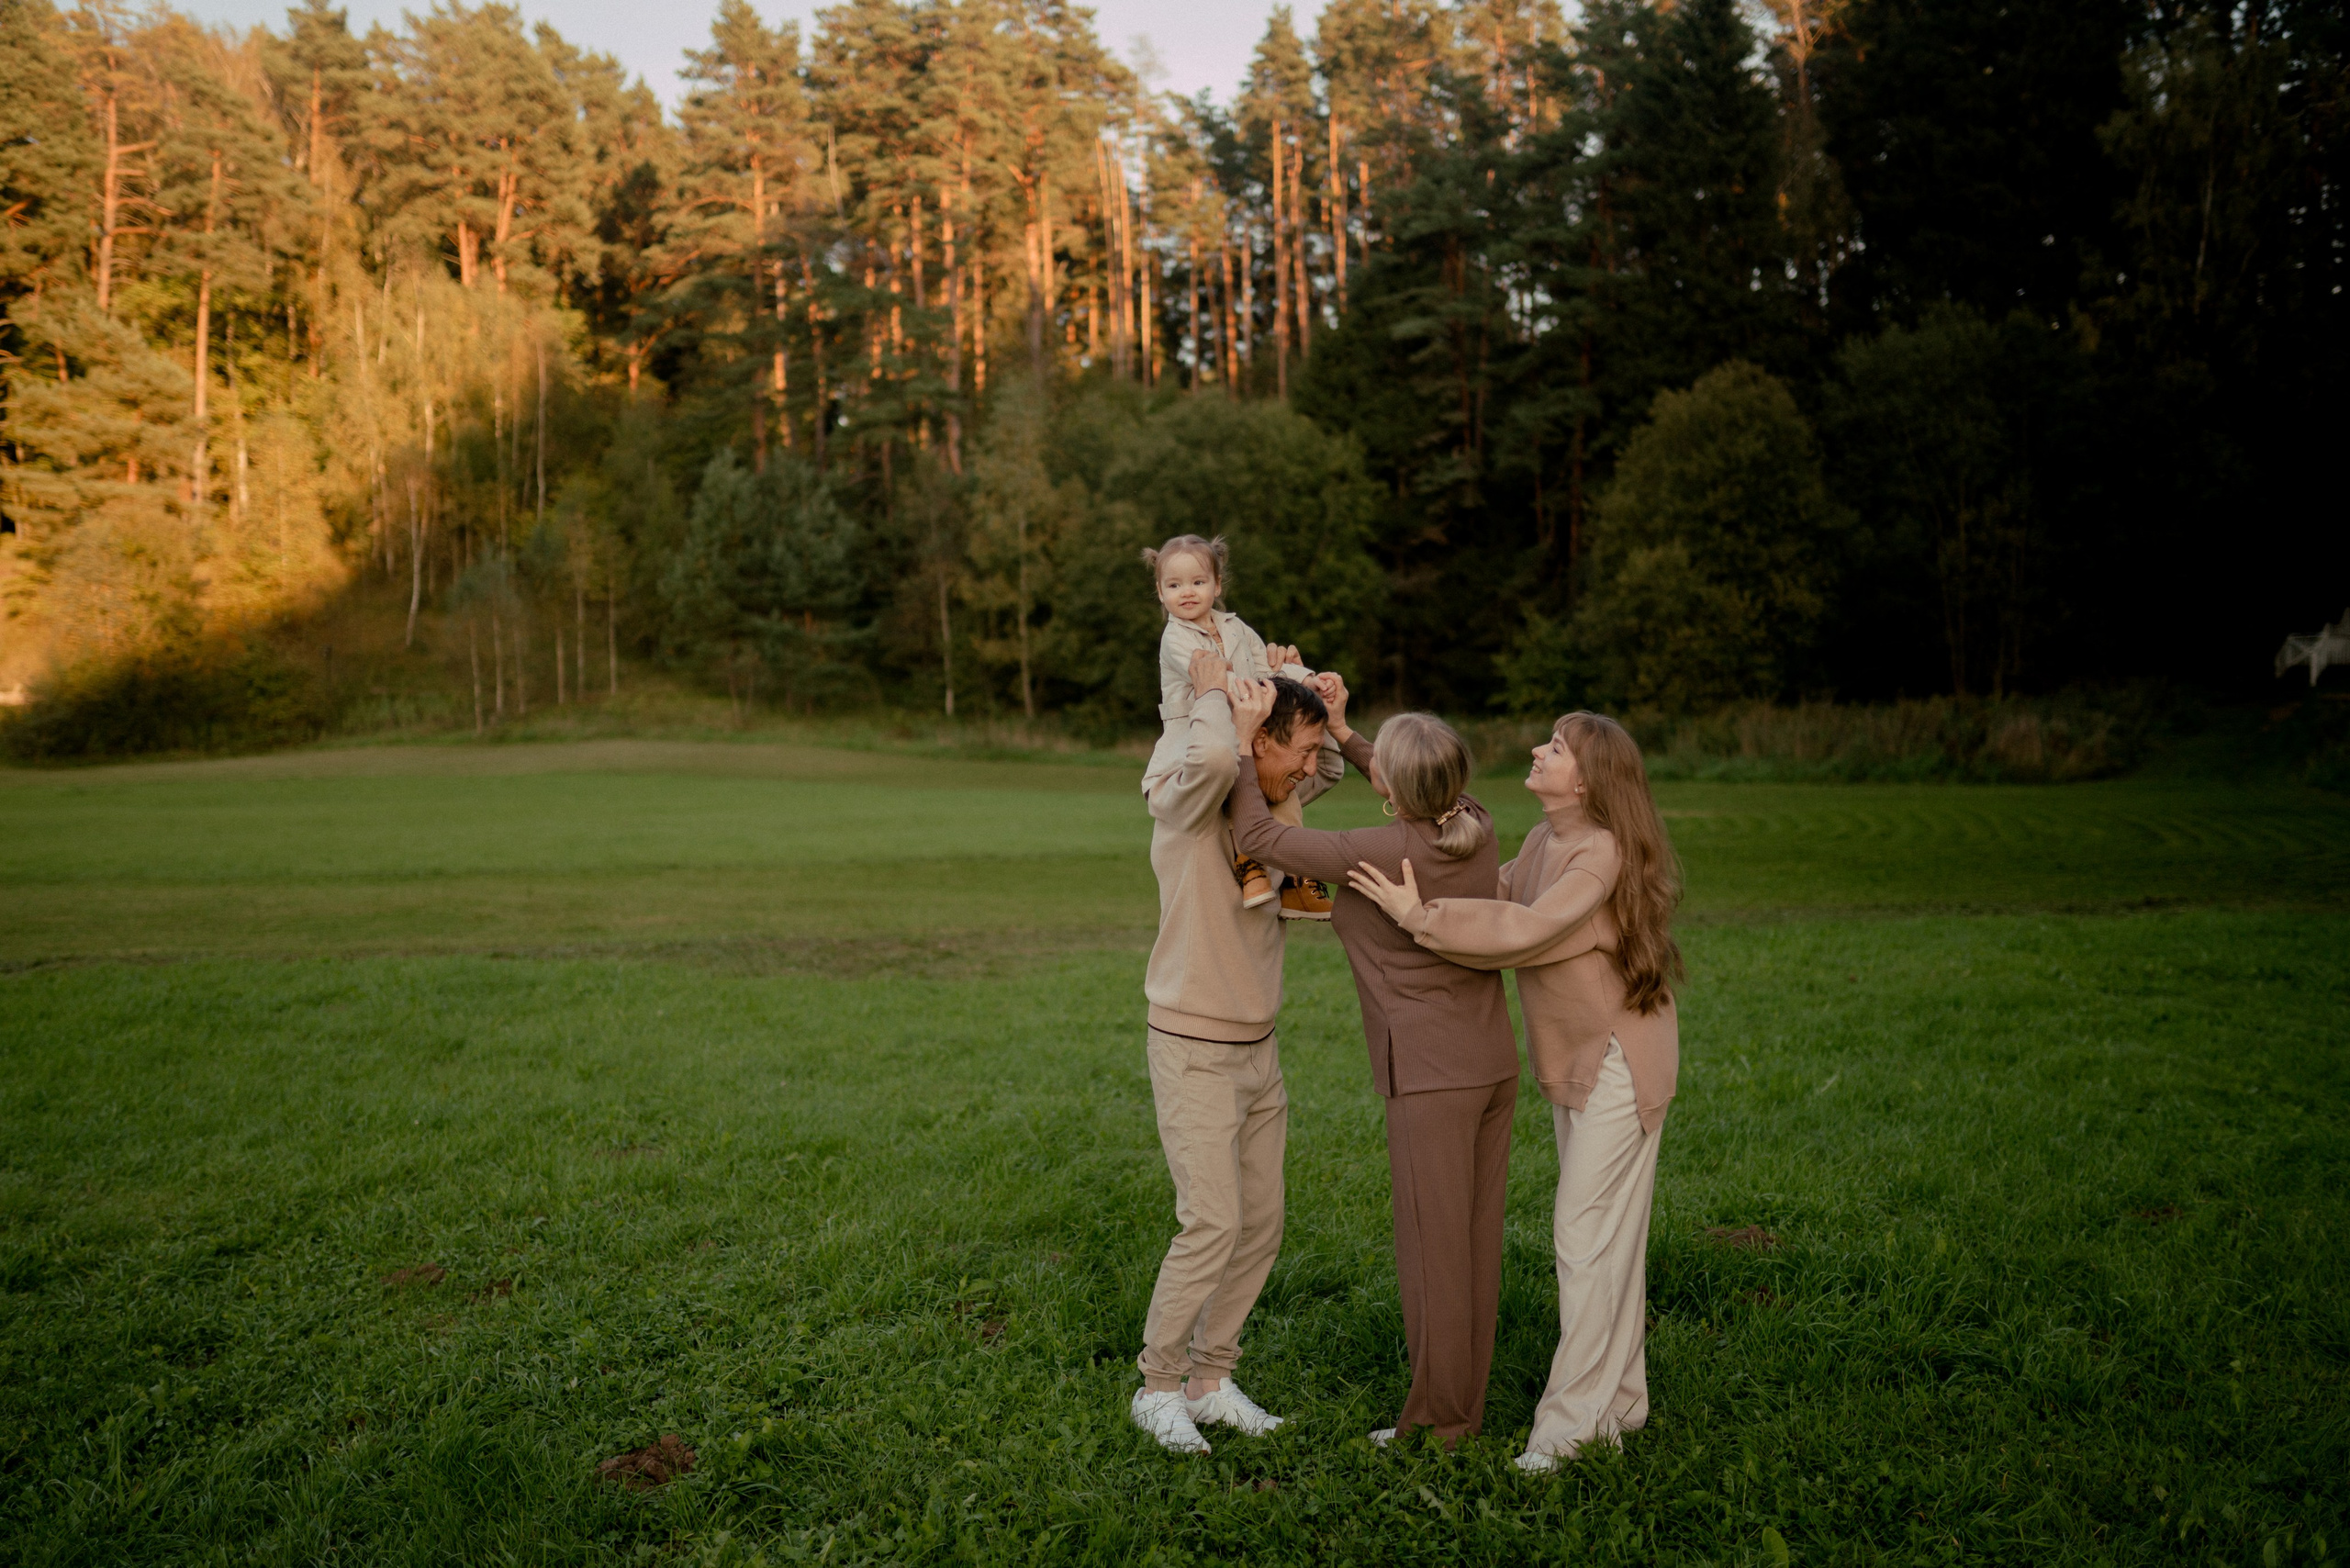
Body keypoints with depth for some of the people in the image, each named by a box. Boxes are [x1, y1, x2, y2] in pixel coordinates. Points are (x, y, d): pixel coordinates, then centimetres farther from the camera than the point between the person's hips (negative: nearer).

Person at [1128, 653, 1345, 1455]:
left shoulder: (1267, 804, 8)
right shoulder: (1187, 799, -15)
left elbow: (1333, 769, 27)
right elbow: (1214, 758, -39)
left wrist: (1301, 691, 9)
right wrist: (1211, 692, -19)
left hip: (1258, 1050, 8)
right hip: (1193, 1050, -8)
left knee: (1261, 1223, 9)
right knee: (1212, 1224, -10)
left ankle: (1210, 1378, 22)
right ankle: (1158, 1385, 8)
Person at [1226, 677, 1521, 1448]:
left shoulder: (1385, 854, -21)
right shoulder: (1475, 826, -2)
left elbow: (1258, 836, -15)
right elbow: (1427, 801, 22)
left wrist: (1243, 741, -7)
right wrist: (1341, 732, 17)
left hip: (1434, 1074, -7)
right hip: (1492, 1062, 8)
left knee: (1433, 1246, 4)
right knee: (1477, 1240, 15)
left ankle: (1436, 1420, 17)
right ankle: (1466, 1404, 28)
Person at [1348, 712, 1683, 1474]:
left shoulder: (1602, 853, -23)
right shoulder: (1544, 839, 5)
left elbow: (1526, 931, -33)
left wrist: (1420, 916, -32)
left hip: (1619, 1059, -9)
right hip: (1574, 1056, 9)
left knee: (1589, 1235, -6)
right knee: (1603, 1233, 15)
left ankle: (1572, 1421, 1)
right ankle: (1620, 1401, 27)